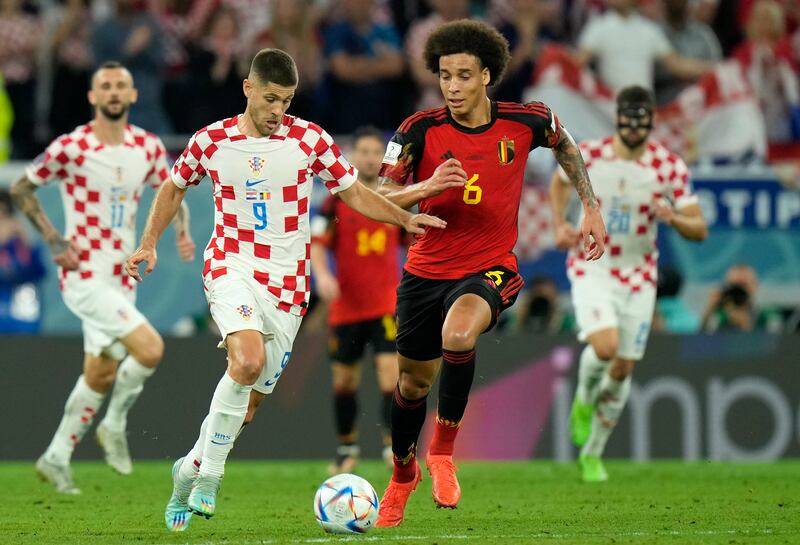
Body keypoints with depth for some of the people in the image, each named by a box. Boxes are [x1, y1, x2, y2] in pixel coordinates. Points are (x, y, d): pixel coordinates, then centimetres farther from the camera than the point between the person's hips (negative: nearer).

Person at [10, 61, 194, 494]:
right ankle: (115, 426, 3)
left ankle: (57, 458, 26)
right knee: (149, 348, -20)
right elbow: (20, 189, -1)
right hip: (84, 276, -6)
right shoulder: (70, 148, -12)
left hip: (121, 277, 6)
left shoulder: (148, 146, 3)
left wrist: (182, 230, 0)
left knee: (101, 374, 13)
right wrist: (53, 239, -10)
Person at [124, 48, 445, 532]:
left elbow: (354, 192, 8)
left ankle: (190, 470, 29)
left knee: (248, 403, 4)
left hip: (287, 284, 2)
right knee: (249, 359, -30)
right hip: (232, 268, -2)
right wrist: (149, 244, 7)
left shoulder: (309, 139, -2)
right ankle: (210, 474, -17)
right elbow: (175, 189, 16)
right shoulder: (211, 141, -1)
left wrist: (405, 219, -5)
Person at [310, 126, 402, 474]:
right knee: (344, 380, 10)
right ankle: (347, 446, 28)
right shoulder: (338, 199, -2)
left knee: (391, 372, -16)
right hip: (346, 306, 0)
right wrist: (322, 275, -22)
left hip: (387, 305, 0)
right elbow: (317, 243, -4)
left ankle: (392, 445, -14)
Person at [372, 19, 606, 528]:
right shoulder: (421, 131, -11)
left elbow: (565, 144, 15)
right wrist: (427, 186, -30)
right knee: (415, 380, 16)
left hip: (490, 268, -2)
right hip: (426, 271, 2)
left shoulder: (524, 122, -8)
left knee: (458, 335, -35)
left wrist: (592, 209, 13)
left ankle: (443, 451, -15)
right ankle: (403, 472, 46)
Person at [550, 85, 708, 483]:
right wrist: (560, 225, -1)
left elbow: (699, 230, -7)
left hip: (638, 277, 2)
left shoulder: (670, 167, -9)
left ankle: (593, 454, 23)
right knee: (605, 347, -25)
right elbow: (559, 182, 15)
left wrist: (673, 217, -29)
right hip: (590, 269, -2)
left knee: (623, 369, 4)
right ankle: (583, 400, 10)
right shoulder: (588, 155, -8)